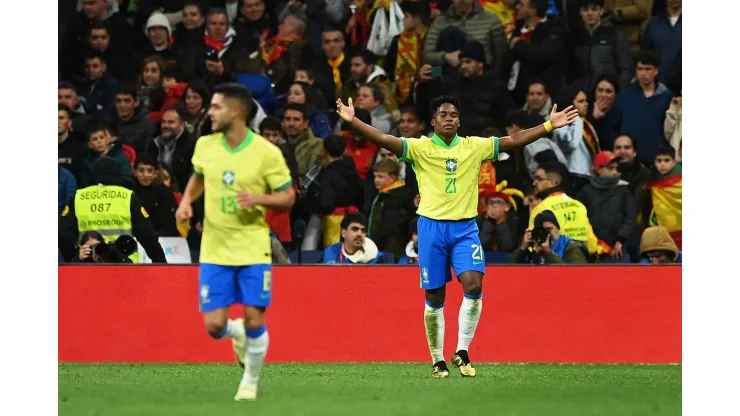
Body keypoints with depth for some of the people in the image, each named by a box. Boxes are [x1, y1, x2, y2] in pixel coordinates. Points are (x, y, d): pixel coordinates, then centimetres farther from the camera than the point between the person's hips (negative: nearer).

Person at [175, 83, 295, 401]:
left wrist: (258, 199, -23)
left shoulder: (266, 152, -11)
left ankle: (250, 382, 19)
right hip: (214, 251, 3)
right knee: (214, 325, -4)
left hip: (253, 250, -3)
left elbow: (288, 197, -5)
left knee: (254, 321, -6)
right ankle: (236, 333, 33)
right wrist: (187, 200, 2)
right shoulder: (205, 146, 1)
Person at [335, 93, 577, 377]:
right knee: (434, 298, 3)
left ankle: (462, 353, -6)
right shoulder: (420, 148, 0)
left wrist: (549, 126, -1)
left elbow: (514, 141, 6)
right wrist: (353, 121, -24)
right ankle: (438, 360, 16)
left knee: (474, 285, -18)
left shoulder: (474, 147, 6)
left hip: (465, 228, 1)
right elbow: (384, 140, -10)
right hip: (432, 226, -1)